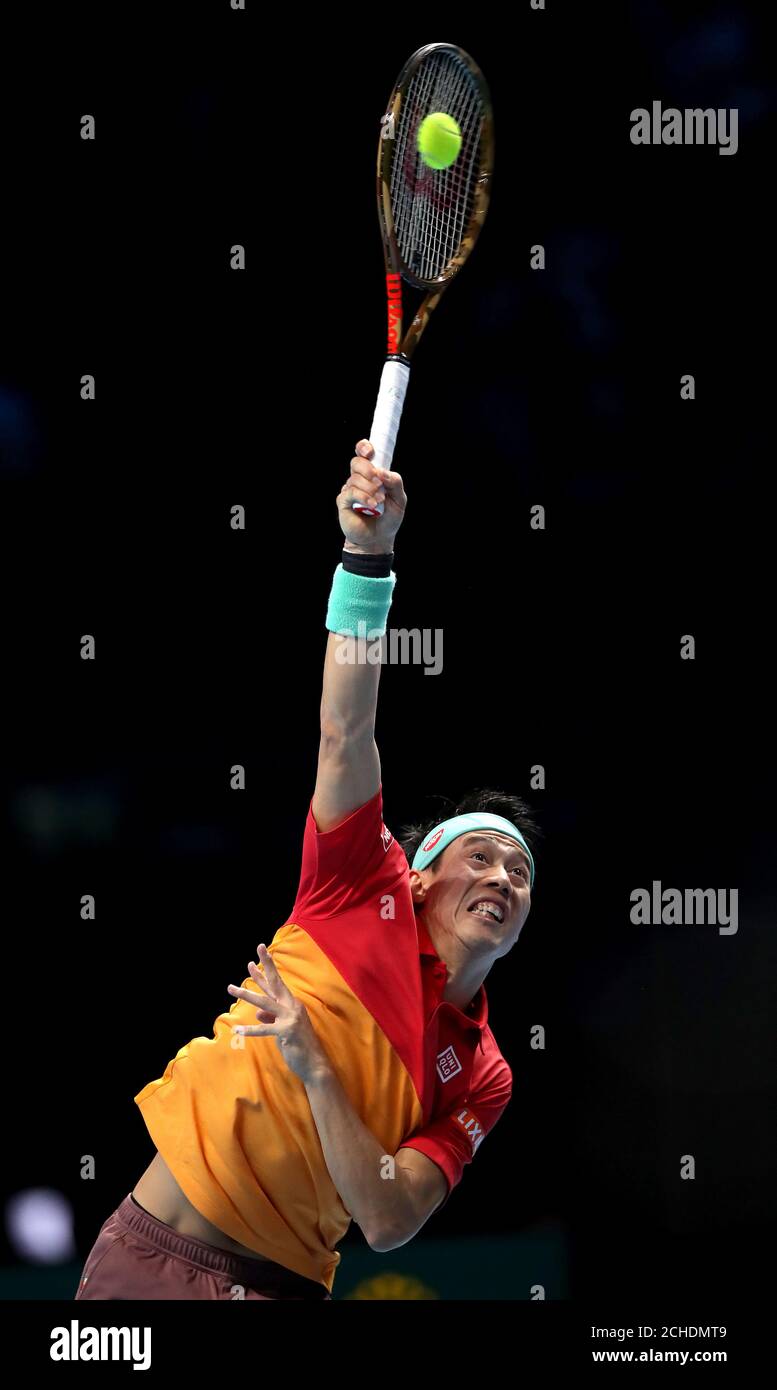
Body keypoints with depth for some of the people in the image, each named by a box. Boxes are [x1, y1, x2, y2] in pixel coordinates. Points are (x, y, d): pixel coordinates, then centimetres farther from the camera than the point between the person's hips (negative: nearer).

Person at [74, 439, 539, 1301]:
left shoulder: (480, 1078, 6)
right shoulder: (367, 894, 5)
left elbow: (388, 1221, -6)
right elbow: (344, 735, -4)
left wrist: (312, 1066, -17)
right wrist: (367, 556, -15)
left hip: (279, 1286, 1)